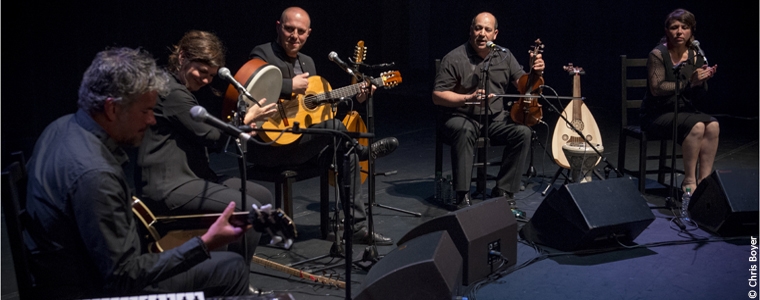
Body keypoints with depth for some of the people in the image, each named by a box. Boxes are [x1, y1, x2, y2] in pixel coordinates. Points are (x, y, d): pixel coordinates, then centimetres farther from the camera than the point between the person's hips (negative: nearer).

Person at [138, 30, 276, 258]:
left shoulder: (182, 90, 17)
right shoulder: (172, 92, -15)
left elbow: (202, 139, 19)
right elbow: (213, 137, -16)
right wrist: (246, 120, -2)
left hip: (189, 176, 11)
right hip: (168, 187, -11)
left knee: (263, 196, 9)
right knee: (250, 209, -21)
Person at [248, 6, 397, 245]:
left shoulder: (307, 62, 18)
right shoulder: (263, 54, -8)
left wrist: (353, 98, 8)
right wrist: (291, 86, -25)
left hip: (305, 142, 8)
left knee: (346, 152, -11)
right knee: (334, 126, -26)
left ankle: (357, 226, -4)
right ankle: (363, 150, 6)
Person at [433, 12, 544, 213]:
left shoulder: (504, 56, 6)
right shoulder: (455, 59, -8)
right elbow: (437, 96, -10)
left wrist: (536, 74, -16)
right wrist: (469, 98, -23)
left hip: (496, 118, 4)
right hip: (461, 117, -4)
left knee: (523, 132, -22)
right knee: (464, 131, -37)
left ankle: (503, 192, -13)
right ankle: (462, 197, -31)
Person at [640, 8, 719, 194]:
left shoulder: (696, 57, 4)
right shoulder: (658, 55, -11)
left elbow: (698, 98, 4)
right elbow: (656, 88, -24)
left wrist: (704, 80, -16)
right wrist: (689, 82, -30)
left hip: (684, 111, 6)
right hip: (657, 114, -5)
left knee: (713, 125, -24)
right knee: (697, 126, -30)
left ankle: (705, 180, -19)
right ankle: (689, 181, -18)